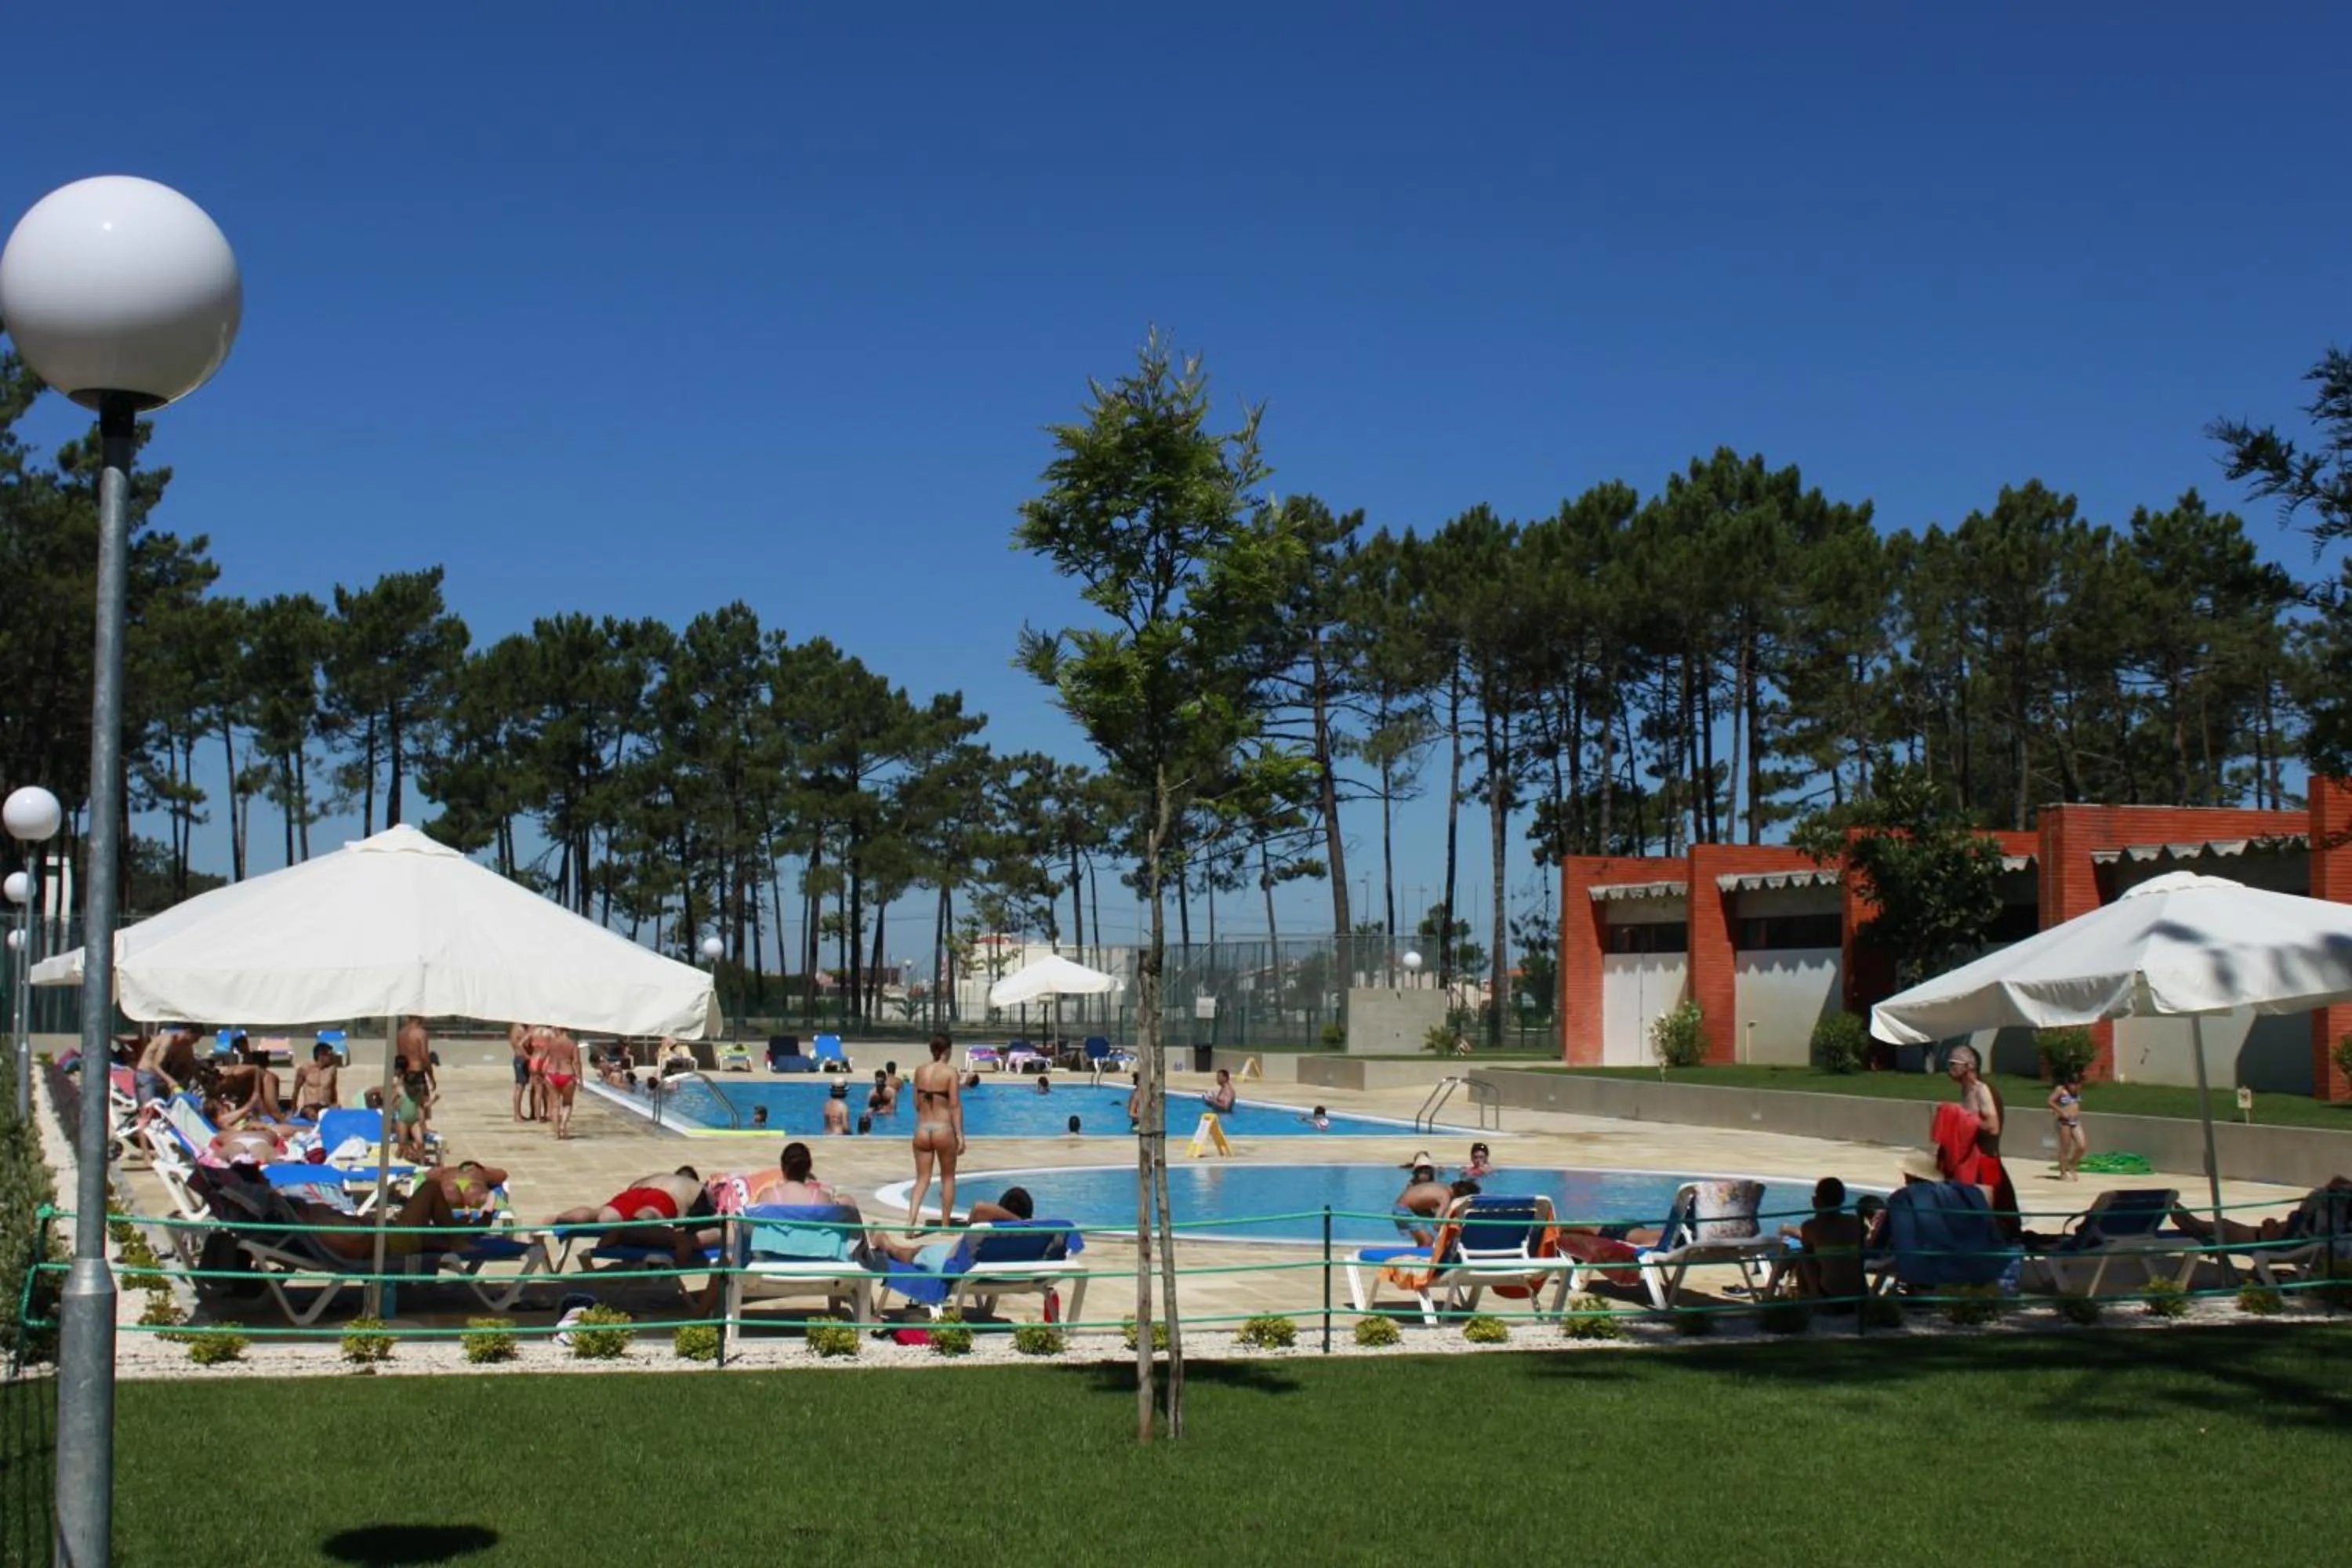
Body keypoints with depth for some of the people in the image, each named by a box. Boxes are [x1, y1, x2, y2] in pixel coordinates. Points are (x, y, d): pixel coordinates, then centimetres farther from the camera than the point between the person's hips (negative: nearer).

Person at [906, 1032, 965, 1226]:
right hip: (943, 1129, -3)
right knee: (948, 1178, 14)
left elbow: (917, 1104, 11)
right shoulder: (950, 1072, -9)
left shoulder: (920, 1071, 4)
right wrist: (960, 1135, -9)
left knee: (922, 1180, 8)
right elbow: (955, 1106, -11)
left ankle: (910, 1221, -11)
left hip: (922, 1129, 3)